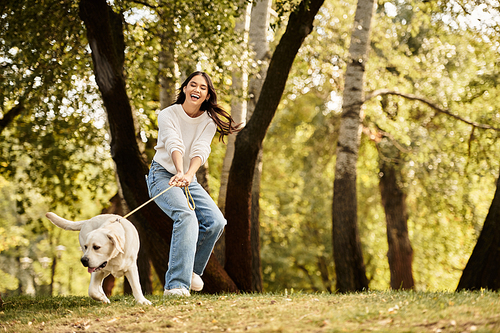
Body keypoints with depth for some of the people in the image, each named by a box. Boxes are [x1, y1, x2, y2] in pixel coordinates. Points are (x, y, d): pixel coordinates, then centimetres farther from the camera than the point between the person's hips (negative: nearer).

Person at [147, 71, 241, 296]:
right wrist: (180, 171, -49)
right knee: (186, 216, -31)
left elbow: (200, 150, -19)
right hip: (163, 175, -5)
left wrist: (189, 174, -40)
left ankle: (190, 268, 11)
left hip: (189, 179, 5)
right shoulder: (168, 115, -11)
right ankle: (175, 284, -38)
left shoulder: (209, 121, -1)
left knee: (216, 221, -13)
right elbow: (174, 145, -29)